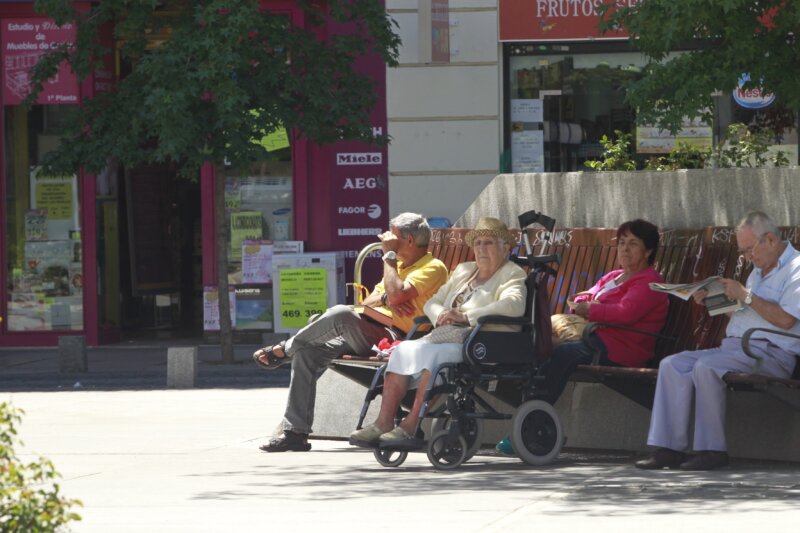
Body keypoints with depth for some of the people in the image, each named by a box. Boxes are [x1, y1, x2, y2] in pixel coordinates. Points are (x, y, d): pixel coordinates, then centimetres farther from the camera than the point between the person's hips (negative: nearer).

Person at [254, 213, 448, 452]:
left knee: (341, 314, -31)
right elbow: (367, 302, 18)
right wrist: (384, 299, -5)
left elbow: (396, 296, -22)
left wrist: (389, 255, -11)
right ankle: (295, 432, -8)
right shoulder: (400, 264, 26)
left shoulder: (433, 268, -5)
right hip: (370, 336, 10)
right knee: (308, 352, -6)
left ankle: (286, 349, -6)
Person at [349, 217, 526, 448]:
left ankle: (411, 427, -35)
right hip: (448, 337, 7)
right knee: (403, 350, -19)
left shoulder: (512, 275, 3)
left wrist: (465, 316, -23)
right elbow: (432, 303, 24)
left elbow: (514, 305, -18)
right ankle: (384, 422, -27)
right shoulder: (463, 271, 27)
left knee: (434, 354, -34)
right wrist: (441, 316, -3)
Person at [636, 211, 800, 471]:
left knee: (706, 367, -32)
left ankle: (712, 449, -25)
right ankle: (669, 447, -16)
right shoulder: (758, 271, 27)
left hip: (769, 352, -9)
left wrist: (745, 296, -12)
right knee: (672, 365, -9)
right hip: (734, 346, 9)